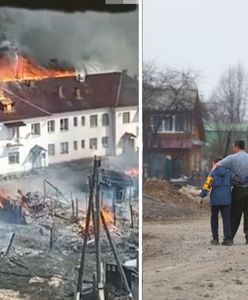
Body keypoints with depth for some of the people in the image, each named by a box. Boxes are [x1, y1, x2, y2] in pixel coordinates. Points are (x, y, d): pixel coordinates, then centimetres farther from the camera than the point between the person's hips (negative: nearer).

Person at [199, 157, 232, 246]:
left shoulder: (213, 173, -1)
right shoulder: (228, 172, 7)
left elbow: (207, 185, -8)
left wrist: (202, 195, 1)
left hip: (215, 199, -1)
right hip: (226, 199, 1)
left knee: (214, 219, 12)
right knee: (226, 219, 3)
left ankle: (215, 239, 11)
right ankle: (228, 239, -5)